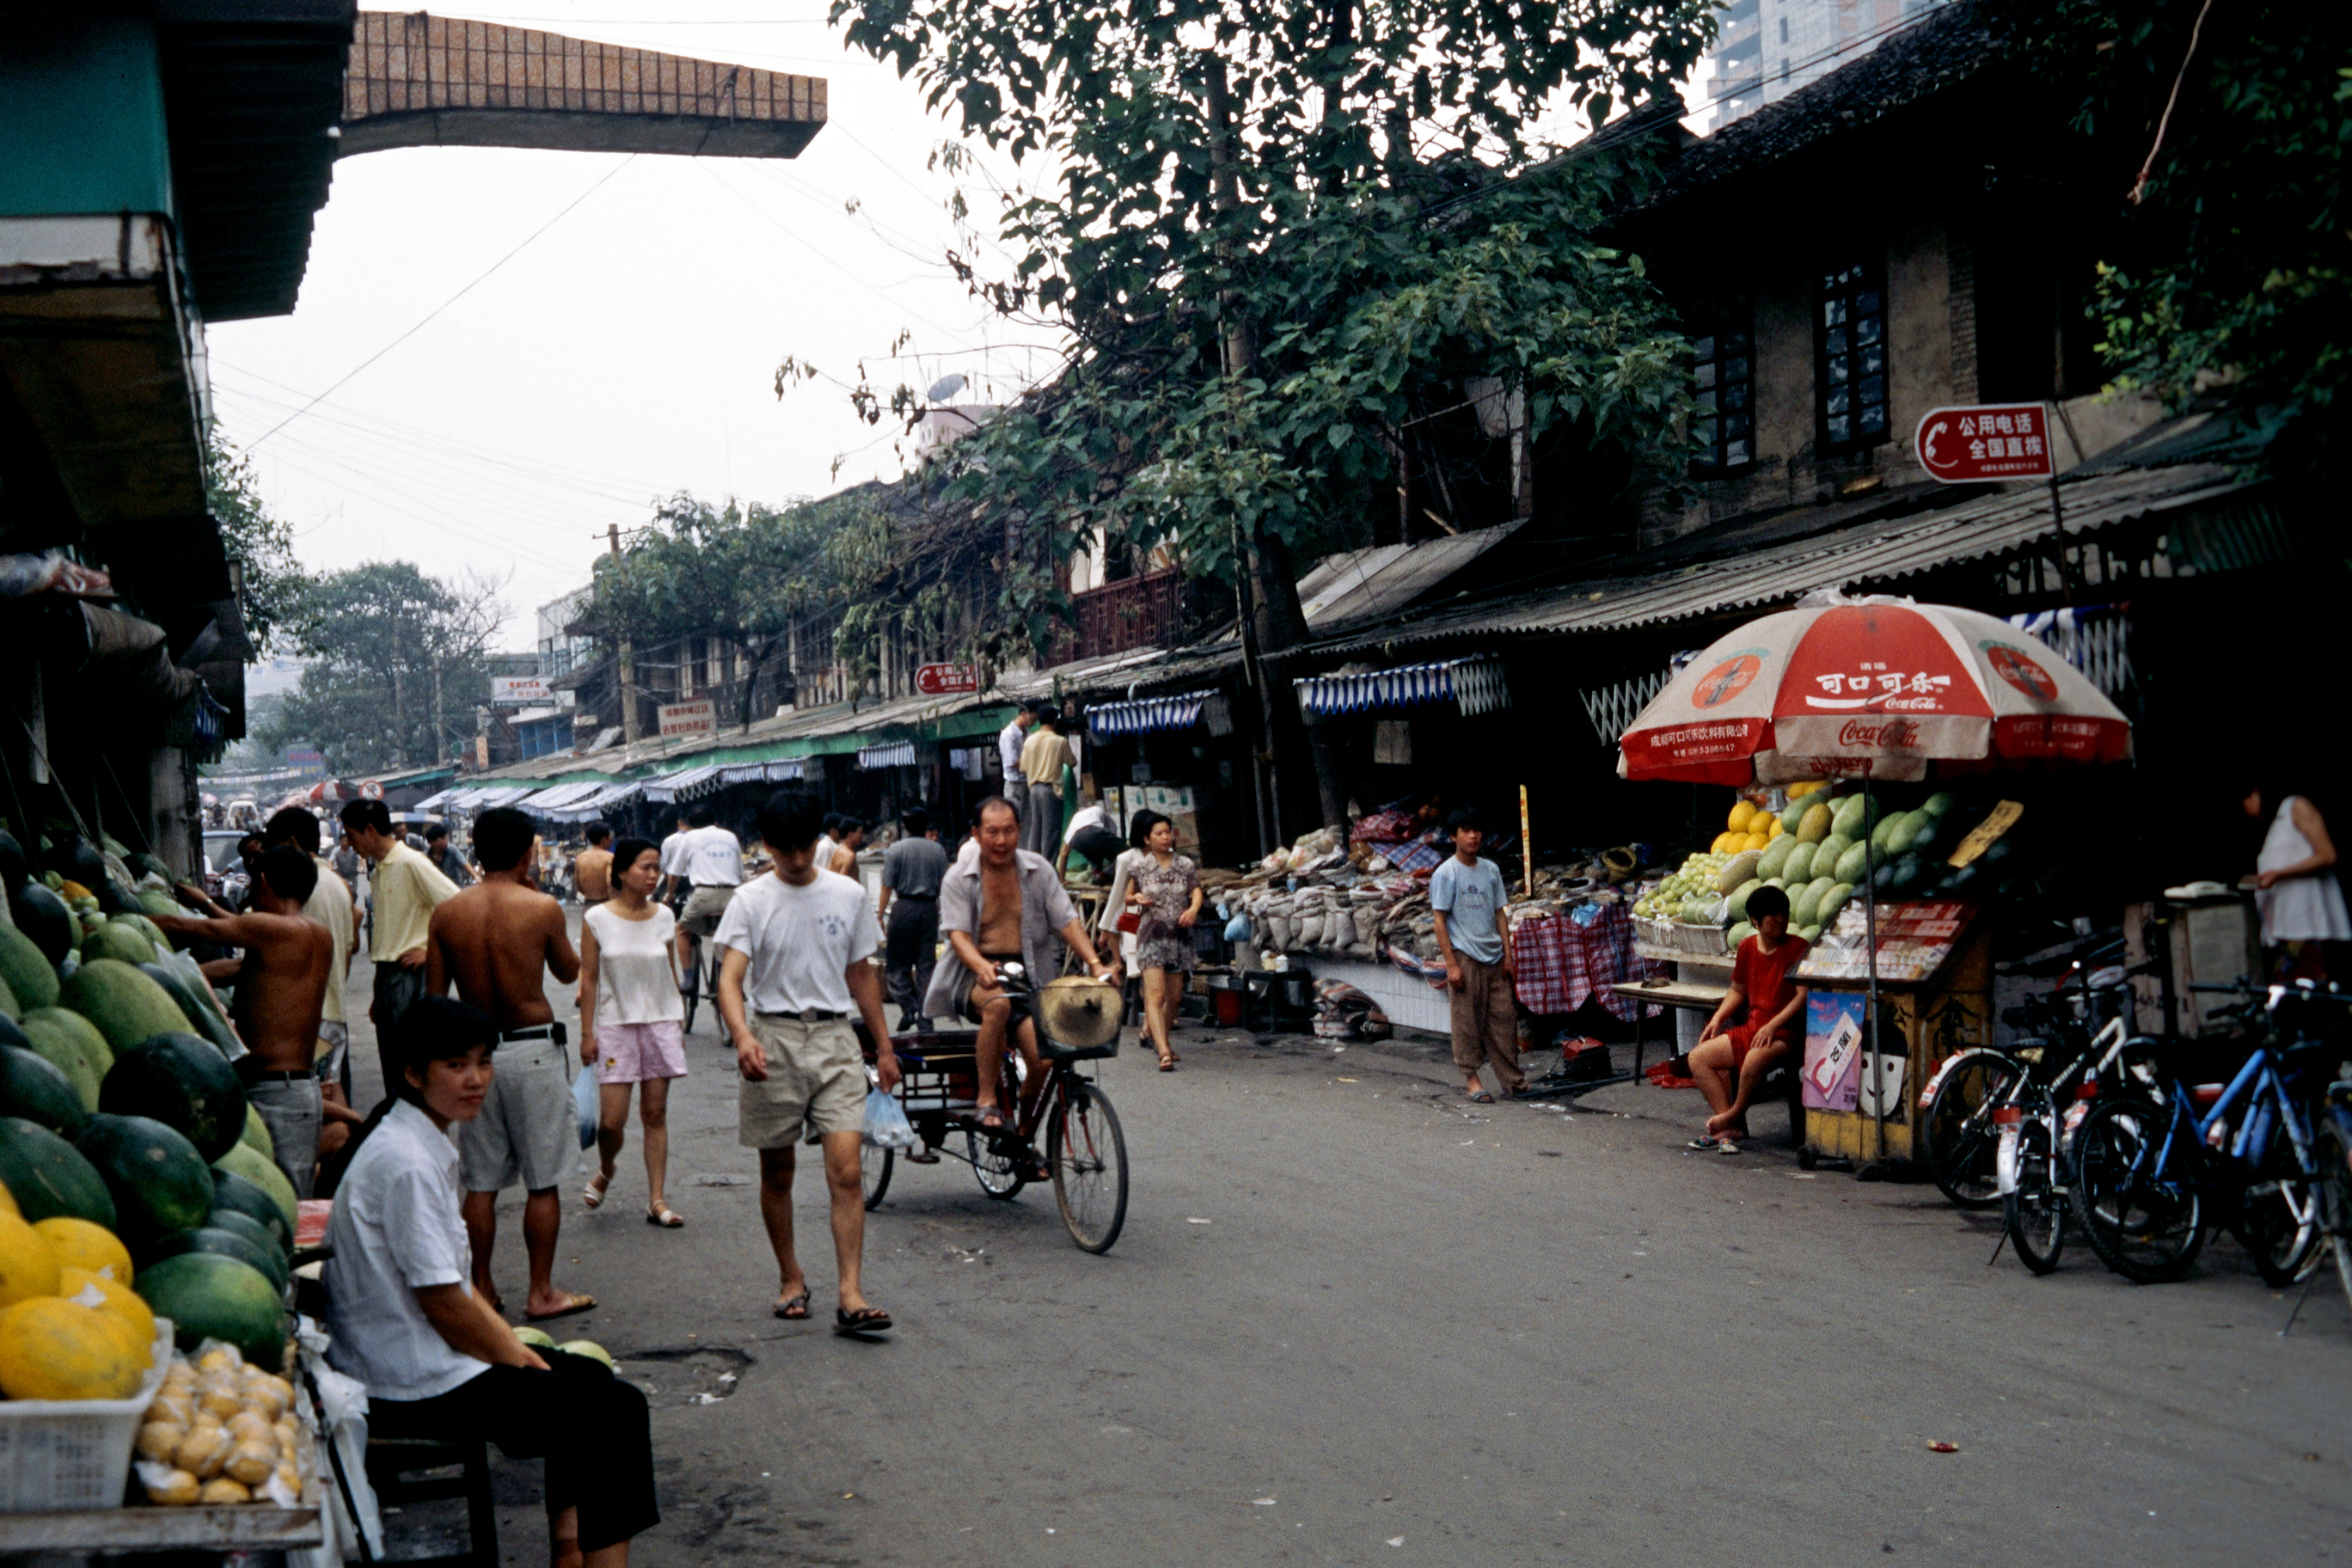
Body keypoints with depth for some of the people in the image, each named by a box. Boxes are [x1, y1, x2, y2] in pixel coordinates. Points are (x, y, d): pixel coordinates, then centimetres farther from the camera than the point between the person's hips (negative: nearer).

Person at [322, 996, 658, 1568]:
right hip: (414, 1390, -10)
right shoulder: (407, 1164, -21)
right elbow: (442, 1304, -20)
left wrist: (518, 1349, 8)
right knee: (617, 1410, -7)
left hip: (412, 1364, 10)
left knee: (589, 1376, 18)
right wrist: (516, 1360, -7)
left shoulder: (426, 1145, 10)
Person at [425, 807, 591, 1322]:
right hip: (532, 1050, -4)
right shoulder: (542, 908, -10)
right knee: (543, 1182, 5)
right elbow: (569, 972, 7)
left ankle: (481, 1290, 18)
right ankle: (541, 1293, 10)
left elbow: (433, 996, 3)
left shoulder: (447, 913, 0)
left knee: (481, 1181, 12)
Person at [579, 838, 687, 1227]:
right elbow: (589, 978, -2)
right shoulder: (597, 919, -4)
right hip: (615, 1024, -2)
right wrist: (587, 1033, -3)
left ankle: (656, 1199, 9)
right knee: (611, 1120, -5)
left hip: (661, 1023, 2)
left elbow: (671, 973, 11)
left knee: (655, 1114, 4)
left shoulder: (663, 917, 4)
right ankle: (605, 1172, 27)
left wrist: (679, 1023, 11)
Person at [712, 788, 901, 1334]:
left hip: (835, 1039, 1)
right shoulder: (751, 901, -2)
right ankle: (790, 1278, 27)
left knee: (847, 1170, -10)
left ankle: (851, 1296, -12)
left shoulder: (849, 895, 7)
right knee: (777, 1172, 10)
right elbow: (730, 979, -13)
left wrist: (884, 1047, 17)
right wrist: (742, 1035, -32)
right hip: (772, 1038, -1)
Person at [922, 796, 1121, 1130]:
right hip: (975, 975, -2)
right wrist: (982, 966, -31)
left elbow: (1067, 922, 2)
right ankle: (986, 1099, -27)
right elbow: (958, 933, -10)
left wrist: (1095, 964, -13)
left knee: (1042, 1058, -17)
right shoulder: (958, 877, 2)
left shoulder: (1038, 870, 8)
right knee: (998, 1004, -38)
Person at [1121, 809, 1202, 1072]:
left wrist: (1193, 909, -21)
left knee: (1174, 996, 9)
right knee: (1156, 995, -16)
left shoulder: (1185, 866, 6)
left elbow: (1196, 892, 0)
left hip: (1180, 934, 3)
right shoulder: (1140, 867, 3)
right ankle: (1164, 1052, -25)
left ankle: (1156, 1033, 33)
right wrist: (1137, 899, -10)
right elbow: (1128, 898, 12)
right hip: (1152, 934, -3)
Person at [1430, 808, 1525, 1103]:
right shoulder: (1445, 874, -5)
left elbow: (1499, 915, 14)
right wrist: (1451, 964, -12)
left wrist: (1508, 956, 9)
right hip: (1465, 957, -5)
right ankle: (1470, 1078, 8)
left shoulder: (1490, 870, 11)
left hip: (1494, 957, 5)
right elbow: (1440, 921, -7)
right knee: (1467, 1020, -2)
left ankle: (1510, 1078, 11)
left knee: (1504, 1017, 4)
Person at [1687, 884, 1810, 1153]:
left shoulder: (1798, 948, -6)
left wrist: (1772, 1025, -22)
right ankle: (1731, 1129, -14)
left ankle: (1733, 1116, -10)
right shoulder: (1747, 948, 12)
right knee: (1698, 1057, -7)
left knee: (1754, 1060, -37)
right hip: (1750, 1028, 7)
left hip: (1784, 1033, -7)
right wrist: (1717, 1018, 6)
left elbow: (1803, 995, -13)